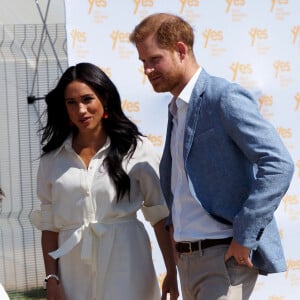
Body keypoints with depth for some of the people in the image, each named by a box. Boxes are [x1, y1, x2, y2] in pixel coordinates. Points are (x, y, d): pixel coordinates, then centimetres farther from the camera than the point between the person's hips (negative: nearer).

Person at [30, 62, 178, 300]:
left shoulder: (136, 149, 1)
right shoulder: (53, 158, 9)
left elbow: (160, 214, 1)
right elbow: (48, 223, 9)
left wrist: (171, 272, -2)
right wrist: (52, 279, 2)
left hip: (125, 262, -3)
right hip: (74, 266, 3)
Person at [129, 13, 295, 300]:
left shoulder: (225, 97, -11)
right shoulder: (177, 109, 17)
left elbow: (278, 164, -20)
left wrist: (245, 236, -20)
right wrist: (174, 222, 13)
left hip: (225, 257, -9)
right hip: (188, 259, 9)